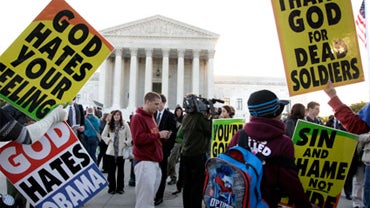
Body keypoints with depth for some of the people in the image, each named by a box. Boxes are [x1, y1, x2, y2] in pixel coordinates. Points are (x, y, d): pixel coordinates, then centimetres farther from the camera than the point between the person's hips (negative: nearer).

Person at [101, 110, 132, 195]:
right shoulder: (109, 125, 3)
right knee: (111, 170, 5)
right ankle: (112, 188, 15)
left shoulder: (125, 124, -3)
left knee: (120, 170, 7)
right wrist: (108, 141, 0)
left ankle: (120, 188, 17)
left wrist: (126, 144, -5)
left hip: (121, 151, -1)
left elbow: (129, 137, 3)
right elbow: (103, 135, 14)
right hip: (111, 151, 1)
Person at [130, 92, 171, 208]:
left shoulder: (151, 117, 20)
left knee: (149, 196, 13)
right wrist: (158, 135, -16)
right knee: (145, 198, -7)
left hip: (154, 162, 9)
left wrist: (163, 137, 8)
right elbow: (138, 139, -20)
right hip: (144, 162, -9)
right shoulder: (138, 117, -9)